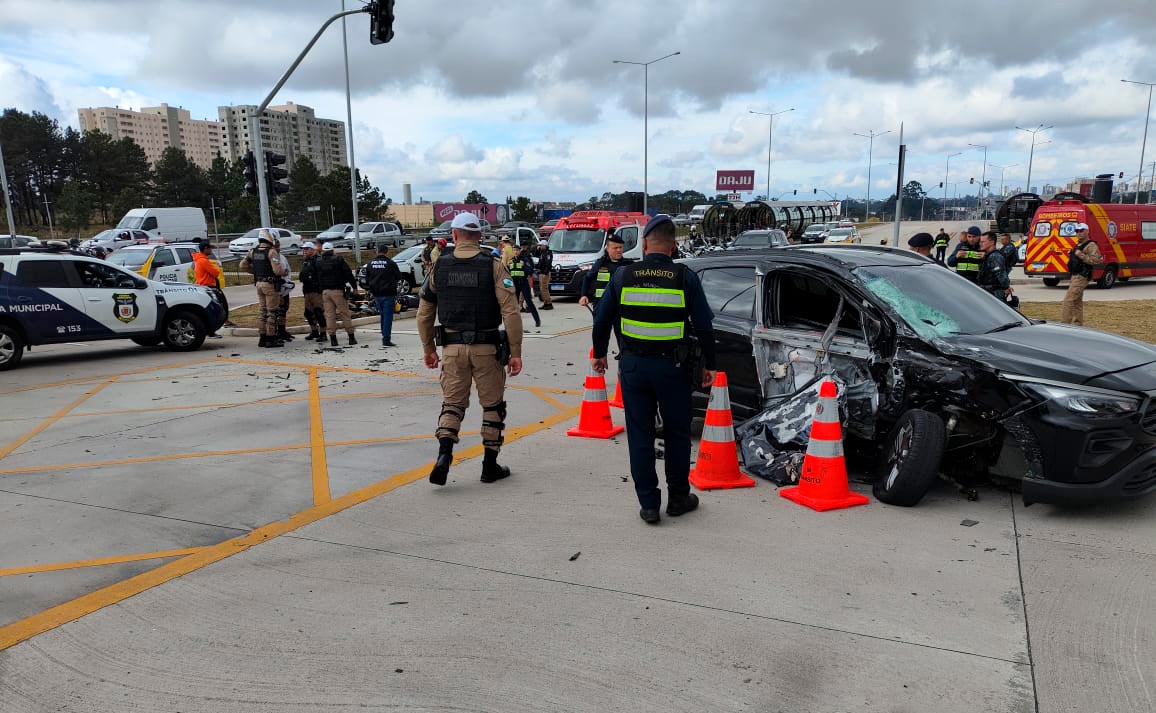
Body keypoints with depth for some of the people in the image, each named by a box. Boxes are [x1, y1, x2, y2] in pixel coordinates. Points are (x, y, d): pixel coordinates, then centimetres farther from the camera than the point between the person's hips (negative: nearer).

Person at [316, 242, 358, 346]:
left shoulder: (318, 263, 9)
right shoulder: (339, 260, -4)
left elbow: (317, 279, 12)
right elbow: (348, 274, -7)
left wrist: (320, 292, 18)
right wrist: (354, 286, -1)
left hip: (325, 291, 3)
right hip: (338, 290, -3)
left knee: (329, 315, 4)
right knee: (345, 314, 1)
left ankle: (333, 338, 3)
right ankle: (351, 337, 2)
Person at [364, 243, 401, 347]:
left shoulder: (370, 263, 5)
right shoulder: (391, 263, -10)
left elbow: (367, 279, 10)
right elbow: (399, 276, -1)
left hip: (376, 294, 5)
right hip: (389, 293, -5)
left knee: (383, 315, 17)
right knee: (388, 316, -2)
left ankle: (385, 337, 20)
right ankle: (386, 340, -5)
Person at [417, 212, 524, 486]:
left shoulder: (439, 267, 3)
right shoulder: (493, 266, -5)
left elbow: (424, 314, 8)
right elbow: (511, 312, -12)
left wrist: (428, 349, 20)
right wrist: (516, 352, -7)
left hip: (452, 347, 2)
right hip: (487, 348, -2)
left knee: (452, 403, 14)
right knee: (493, 405, 12)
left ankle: (444, 454, -6)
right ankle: (490, 466, 18)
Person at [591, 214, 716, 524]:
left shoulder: (623, 276, -1)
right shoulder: (685, 278, -5)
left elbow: (602, 320, 4)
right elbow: (704, 325, -4)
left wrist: (599, 354, 18)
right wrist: (709, 365, 7)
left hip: (634, 366, 1)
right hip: (673, 367, -1)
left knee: (640, 436, 9)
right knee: (677, 434, 14)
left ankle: (649, 505, 13)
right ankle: (678, 499, 25)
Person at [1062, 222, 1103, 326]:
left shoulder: (1091, 245, -11)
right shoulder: (1078, 245, 19)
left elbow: (1097, 260, -24)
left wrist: (1081, 255, -25)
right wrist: (1071, 254, 16)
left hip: (1081, 277, -11)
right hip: (1075, 276, 11)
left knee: (1068, 300, -15)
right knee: (1077, 302, 14)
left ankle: (1065, 324, -15)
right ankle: (1078, 324, 21)